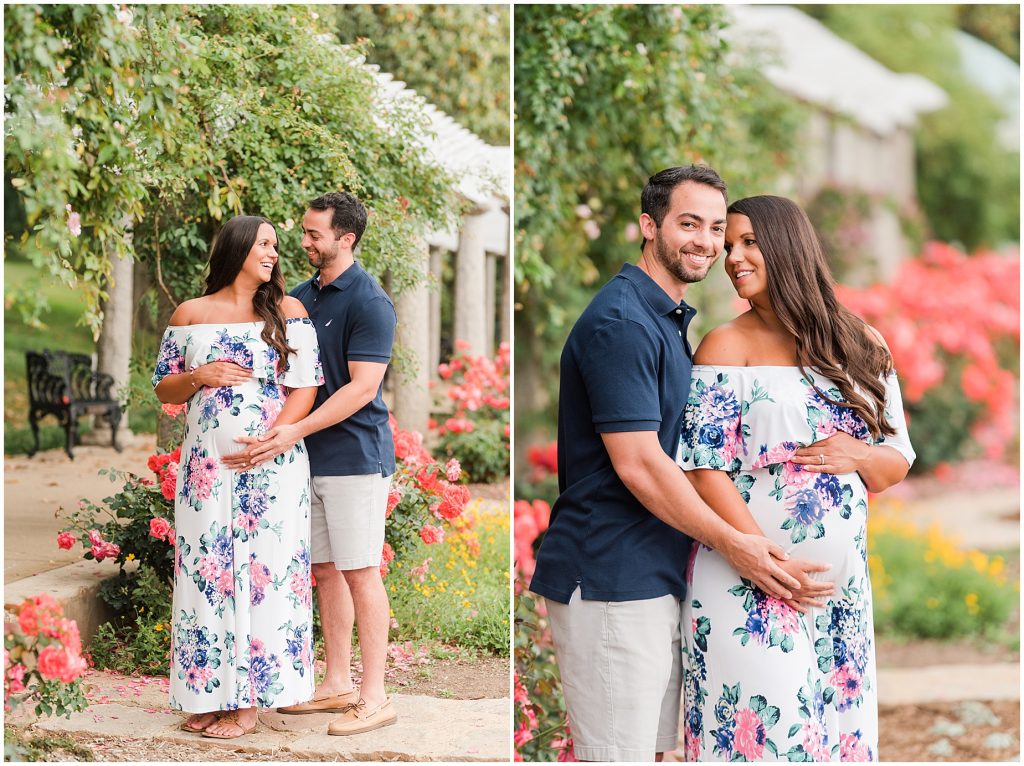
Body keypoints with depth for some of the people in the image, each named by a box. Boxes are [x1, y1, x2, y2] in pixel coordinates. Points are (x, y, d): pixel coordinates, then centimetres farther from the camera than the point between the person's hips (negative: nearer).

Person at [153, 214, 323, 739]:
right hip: (206, 465, 2)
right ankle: (213, 693, 12)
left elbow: (305, 388, -2)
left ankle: (249, 701, 4)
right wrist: (199, 378, -9)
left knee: (264, 573, -2)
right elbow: (162, 389, 12)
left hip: (272, 466, -2)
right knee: (206, 573, 3)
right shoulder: (189, 315, 8)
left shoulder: (288, 313, 3)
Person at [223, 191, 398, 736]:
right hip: (309, 456, 8)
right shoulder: (300, 297, 12)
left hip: (354, 456, -8)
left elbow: (362, 387, -19)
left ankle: (374, 696, 1)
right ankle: (337, 684, 20)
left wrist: (296, 430, -24)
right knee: (325, 570, 11)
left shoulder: (369, 303, -12)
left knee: (360, 573, -5)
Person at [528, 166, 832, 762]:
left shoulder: (671, 319, 17)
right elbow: (638, 464, -20)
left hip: (657, 574, 10)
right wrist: (733, 544, -14)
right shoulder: (621, 323, -16)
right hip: (611, 580, -10)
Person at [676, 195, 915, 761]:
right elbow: (705, 471, -9)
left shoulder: (862, 347, 10)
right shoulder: (728, 346, -2)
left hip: (843, 582, 4)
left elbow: (899, 461, 12)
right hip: (750, 586, -4)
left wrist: (857, 456, -11)